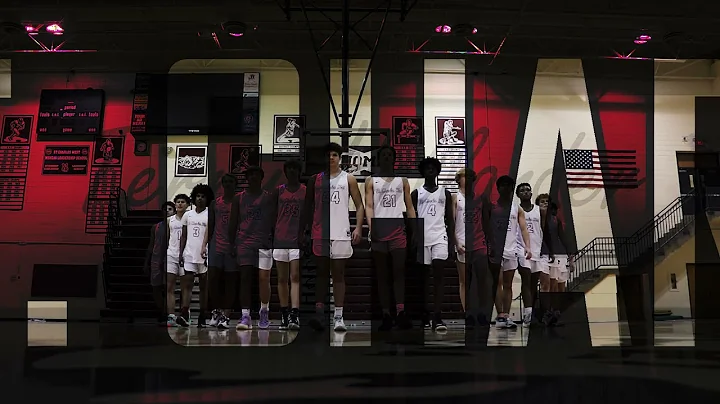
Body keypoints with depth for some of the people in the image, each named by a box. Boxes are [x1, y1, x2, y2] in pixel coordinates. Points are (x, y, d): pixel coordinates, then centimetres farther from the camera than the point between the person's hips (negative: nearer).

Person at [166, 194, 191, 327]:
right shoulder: (169, 220, 15)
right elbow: (166, 239, 19)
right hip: (171, 255, 3)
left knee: (185, 287, 1)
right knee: (169, 287, -5)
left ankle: (184, 315, 3)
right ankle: (171, 317, -8)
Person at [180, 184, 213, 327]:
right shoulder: (188, 215, 12)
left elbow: (209, 232, -17)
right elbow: (183, 236, 16)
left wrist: (204, 248, -32)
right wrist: (180, 253, 7)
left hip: (205, 255, -3)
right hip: (189, 255, 3)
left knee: (204, 286, 4)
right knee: (188, 284, -4)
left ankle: (202, 317, 8)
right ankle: (185, 314, -8)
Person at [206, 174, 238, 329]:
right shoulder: (215, 204, 12)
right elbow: (210, 227, 13)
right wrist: (209, 246, 7)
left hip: (232, 247, -2)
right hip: (216, 247, 2)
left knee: (230, 282, 0)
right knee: (212, 279, -6)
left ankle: (226, 316, 2)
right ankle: (217, 311, 12)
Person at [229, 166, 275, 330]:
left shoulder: (268, 197, 7)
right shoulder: (239, 198, 9)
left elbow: (274, 221, 7)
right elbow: (233, 223, 9)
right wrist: (232, 244, 3)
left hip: (264, 242, 0)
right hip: (244, 242, 0)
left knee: (264, 278, -2)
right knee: (245, 278, -6)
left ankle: (264, 311, 20)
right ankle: (245, 316, -7)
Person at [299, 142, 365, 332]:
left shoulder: (348, 179, 5)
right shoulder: (315, 179, 9)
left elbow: (359, 206, 4)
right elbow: (307, 207, 12)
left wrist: (358, 227, -9)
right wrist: (301, 231, 7)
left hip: (341, 233, -1)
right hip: (320, 233, 1)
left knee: (338, 274, 2)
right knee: (322, 273, 2)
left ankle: (338, 316, 3)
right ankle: (319, 313, -1)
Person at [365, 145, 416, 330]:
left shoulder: (402, 181, 13)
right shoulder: (371, 181, 9)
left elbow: (409, 207, 12)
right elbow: (369, 206, 0)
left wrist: (414, 228, 2)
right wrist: (371, 227, -15)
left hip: (398, 229, 0)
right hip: (379, 230, 0)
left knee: (399, 272, -8)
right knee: (382, 274, 2)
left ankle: (400, 312, -15)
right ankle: (386, 314, 3)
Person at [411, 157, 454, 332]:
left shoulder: (445, 193, 10)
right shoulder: (416, 193, 8)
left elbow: (450, 219, 9)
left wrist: (451, 241, 1)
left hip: (440, 238, -1)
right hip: (421, 238, 1)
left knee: (439, 275, -12)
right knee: (424, 277, 6)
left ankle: (437, 317, -17)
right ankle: (425, 317, 14)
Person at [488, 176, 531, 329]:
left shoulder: (517, 209, 10)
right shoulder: (492, 206, 3)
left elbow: (523, 229, 2)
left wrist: (527, 247, -13)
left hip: (512, 250, 3)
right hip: (495, 249, -3)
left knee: (508, 285, 7)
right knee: (498, 283, -9)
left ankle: (506, 316, 10)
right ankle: (501, 315, -13)